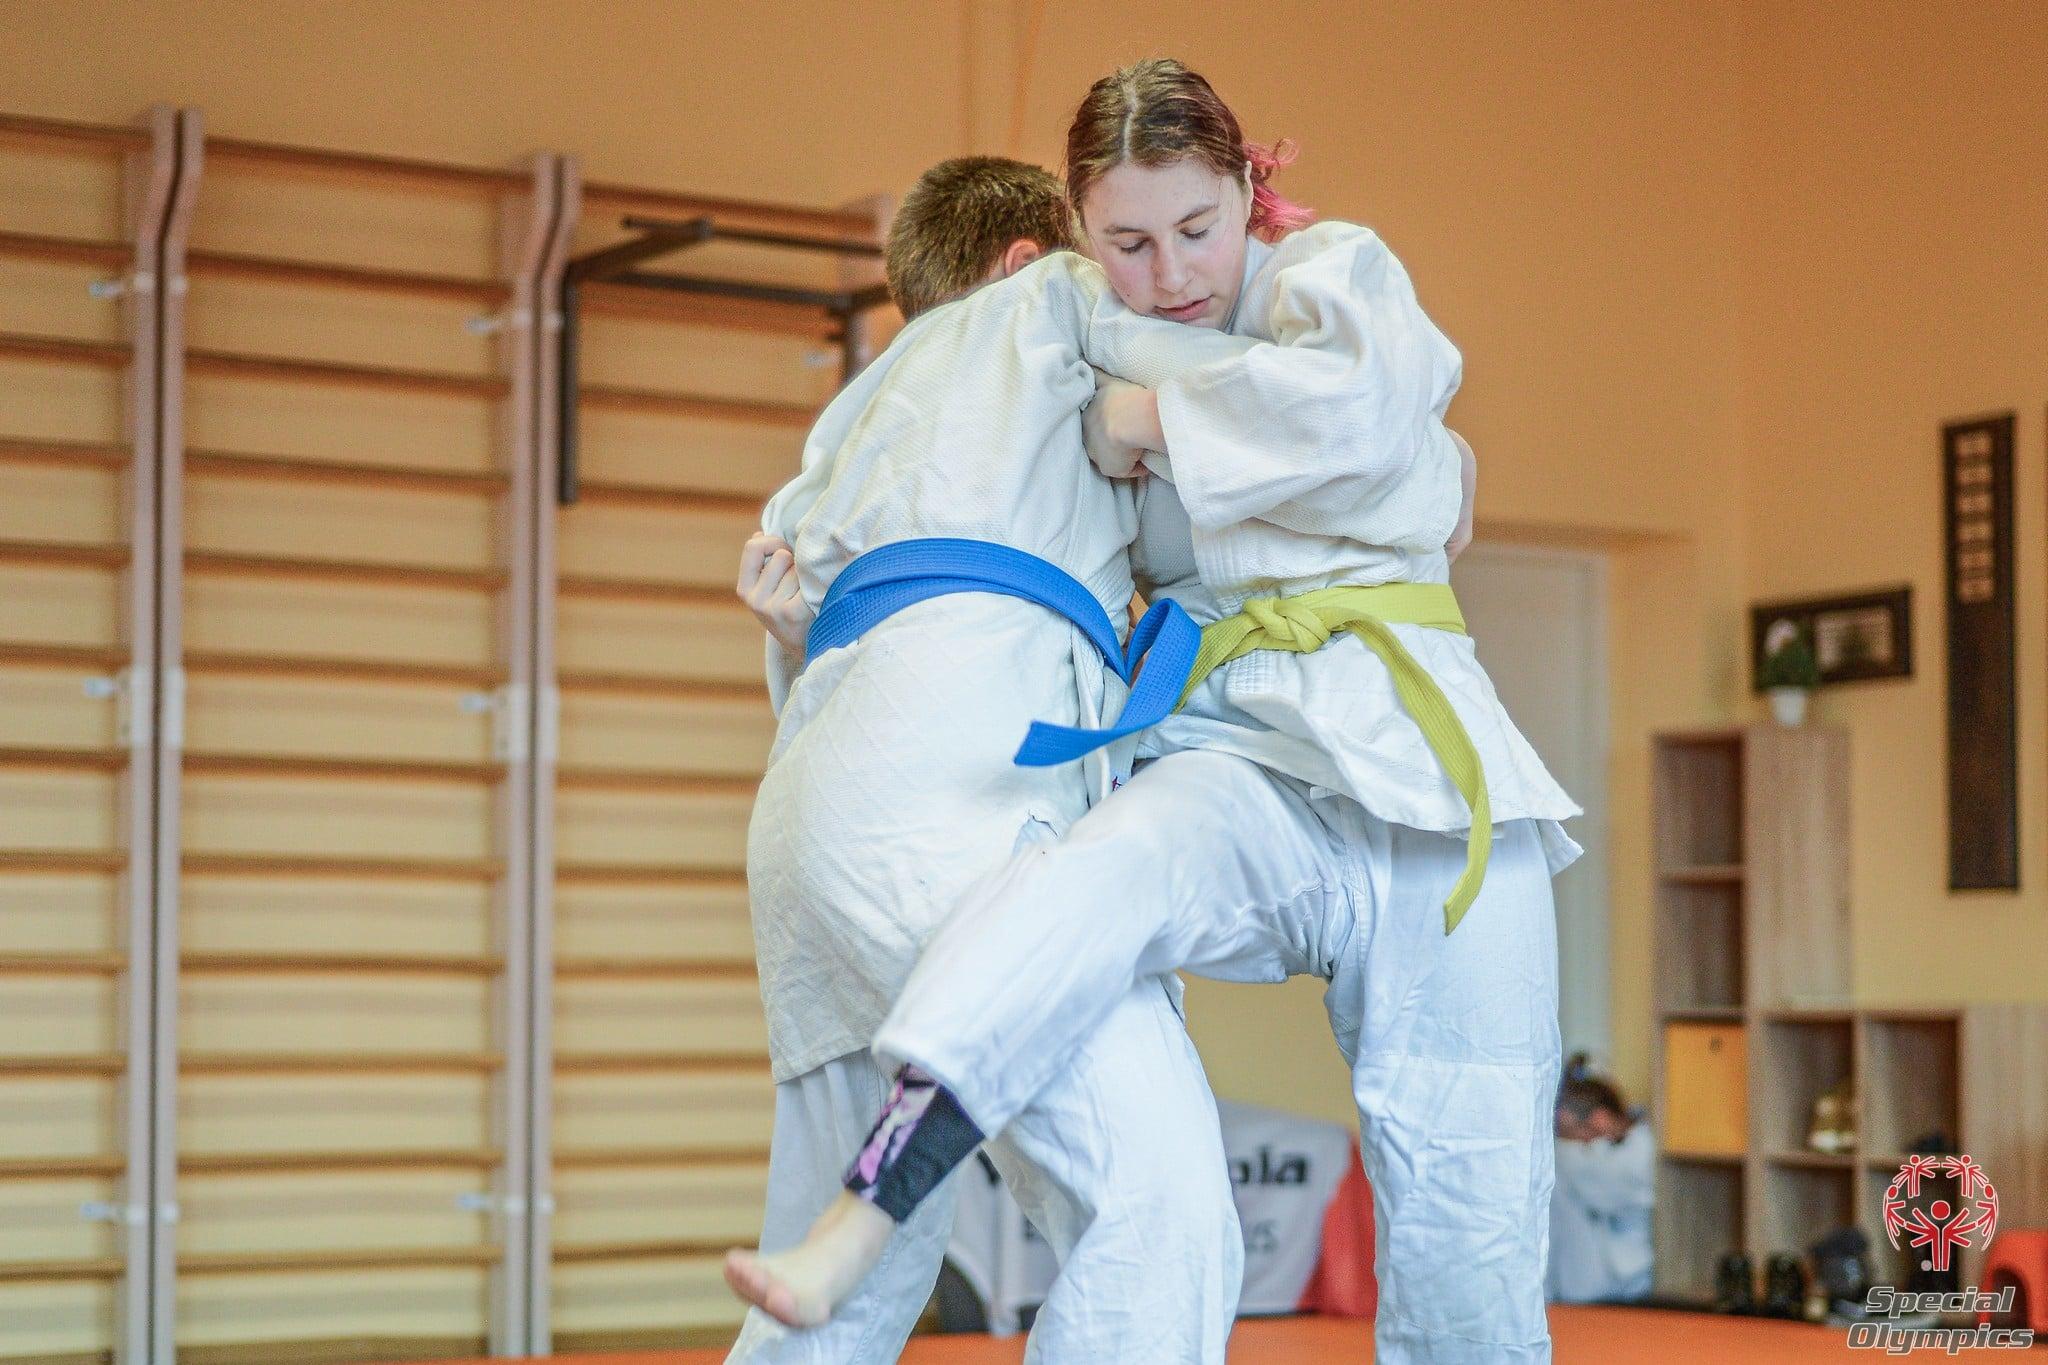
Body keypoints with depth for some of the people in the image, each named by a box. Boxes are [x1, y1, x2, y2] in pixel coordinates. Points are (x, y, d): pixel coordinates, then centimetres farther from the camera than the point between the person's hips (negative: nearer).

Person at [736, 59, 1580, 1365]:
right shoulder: (1103, 354, 18)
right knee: (1096, 880, -35)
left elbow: (1357, 402, -18)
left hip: (1411, 758, -1)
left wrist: (1157, 417, -8)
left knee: (1468, 1209, -4)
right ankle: (847, 1237, -48)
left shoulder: (1333, 270, 6)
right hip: (1235, 756, 2)